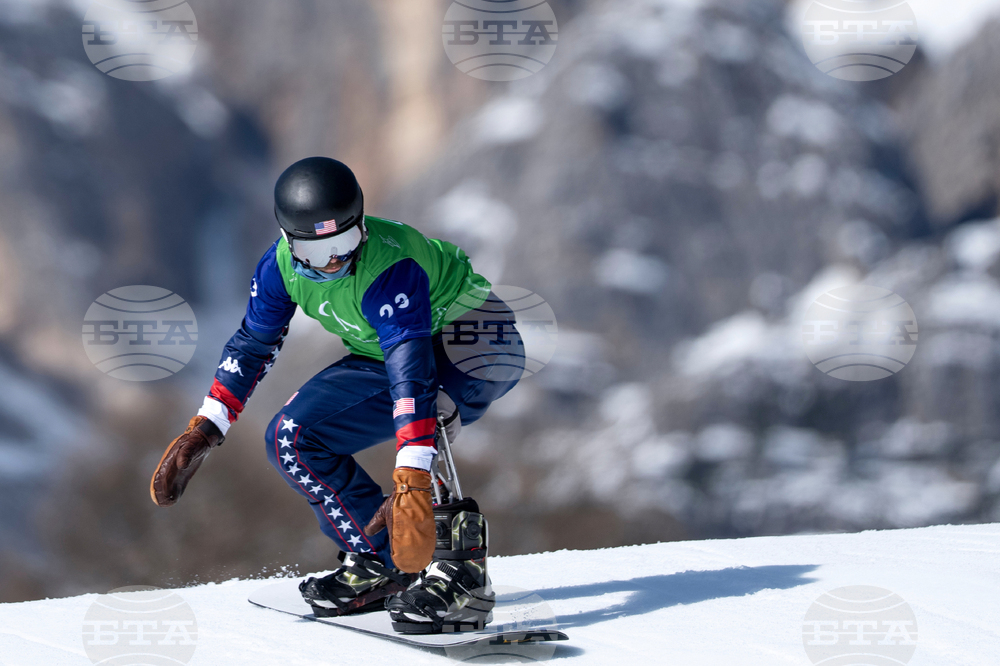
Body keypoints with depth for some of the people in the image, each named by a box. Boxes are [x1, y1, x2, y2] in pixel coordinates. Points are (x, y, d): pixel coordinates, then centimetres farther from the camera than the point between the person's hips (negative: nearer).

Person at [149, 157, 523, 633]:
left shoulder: (389, 269, -36)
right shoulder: (282, 265, -13)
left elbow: (412, 374, -45)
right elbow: (253, 343, 4)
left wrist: (411, 482, -54)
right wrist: (204, 429, 2)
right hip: (382, 354, 8)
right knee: (290, 438, -3)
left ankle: (459, 571, -35)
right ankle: (383, 564, -1)